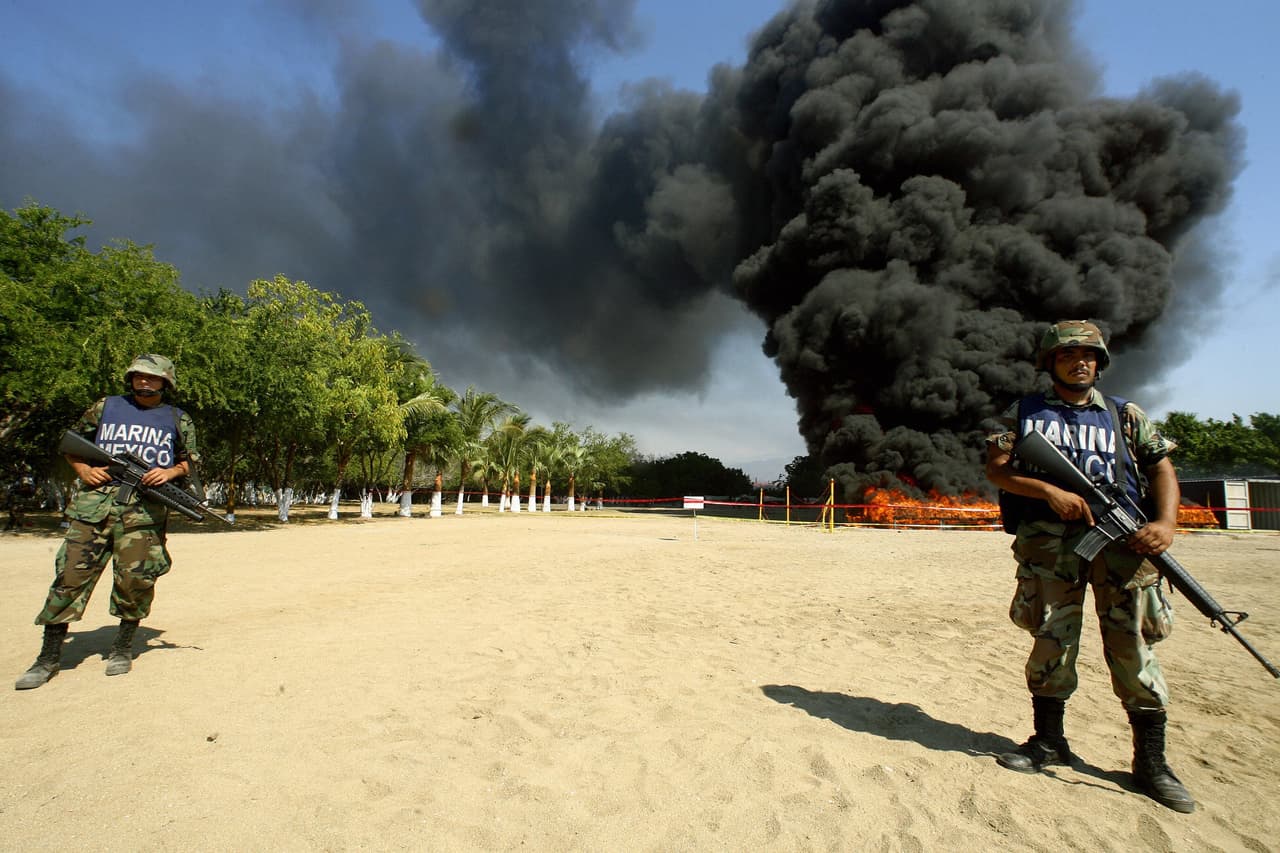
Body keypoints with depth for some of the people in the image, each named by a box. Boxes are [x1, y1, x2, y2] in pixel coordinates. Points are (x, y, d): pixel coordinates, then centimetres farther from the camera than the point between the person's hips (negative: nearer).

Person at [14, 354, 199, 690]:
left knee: (136, 579, -3)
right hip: (95, 502, 1)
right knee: (72, 574, -1)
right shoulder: (105, 407, 14)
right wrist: (84, 470, 2)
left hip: (145, 508, -1)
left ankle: (123, 647, 16)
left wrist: (169, 472, -5)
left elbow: (189, 461, 15)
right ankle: (49, 657, 10)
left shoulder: (178, 420, 12)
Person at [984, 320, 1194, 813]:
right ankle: (1049, 741, 17)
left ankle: (1151, 759, 15)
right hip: (1049, 538, -1)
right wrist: (1050, 491, -13)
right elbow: (996, 469, 2)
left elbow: (1161, 467, 11)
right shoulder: (1023, 413, 11)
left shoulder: (1124, 415, 17)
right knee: (1051, 642, 1)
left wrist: (1165, 522, -6)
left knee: (1133, 645, 0)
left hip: (1121, 537, 2)